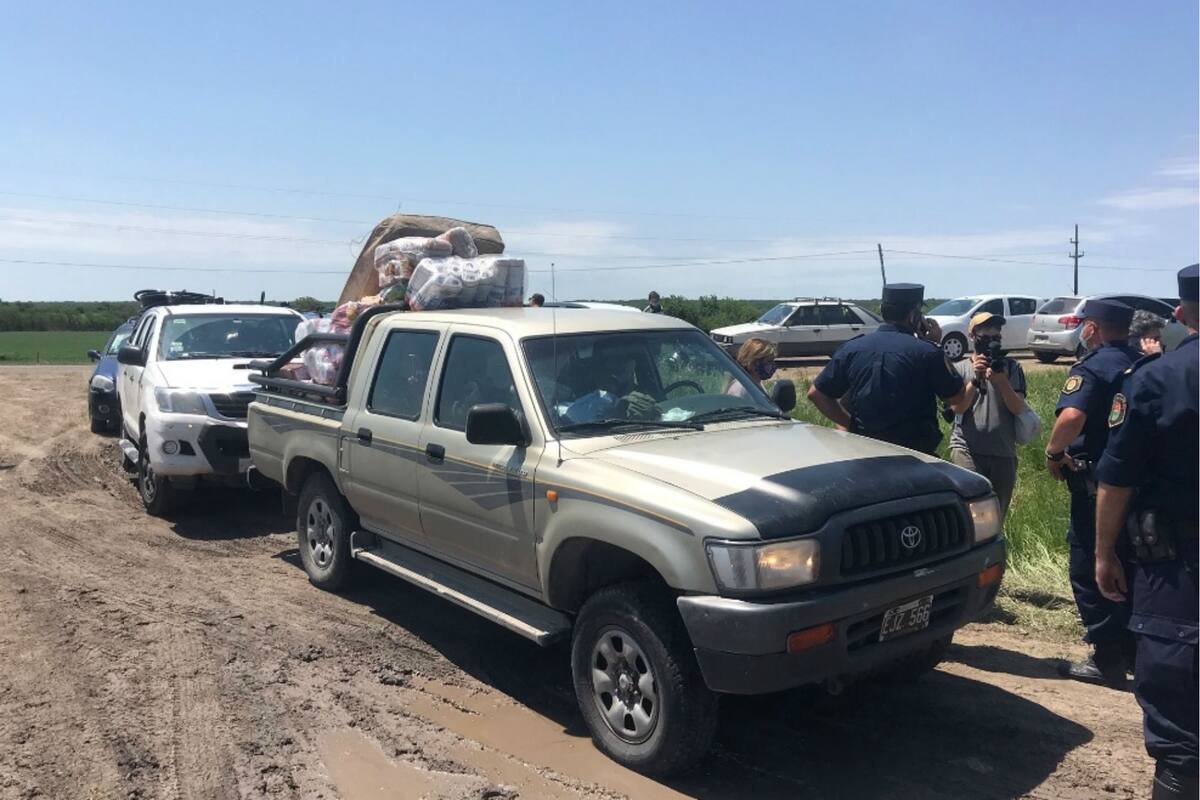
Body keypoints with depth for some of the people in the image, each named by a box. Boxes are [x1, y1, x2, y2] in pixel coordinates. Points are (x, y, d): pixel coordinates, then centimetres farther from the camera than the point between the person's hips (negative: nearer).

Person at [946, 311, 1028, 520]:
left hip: (1003, 452, 3)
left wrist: (1001, 381, -14)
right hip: (966, 449, -3)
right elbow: (958, 407, -5)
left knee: (996, 516, 10)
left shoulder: (1011, 367, 10)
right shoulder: (960, 368, 8)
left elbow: (1018, 408, 0)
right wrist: (976, 378, -16)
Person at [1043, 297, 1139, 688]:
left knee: (1089, 567, 2)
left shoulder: (1092, 367, -15)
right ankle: (1134, 651, 29)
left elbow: (1071, 416, -33)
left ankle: (1107, 658, 7)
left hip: (1098, 480, -8)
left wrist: (1054, 452, -17)